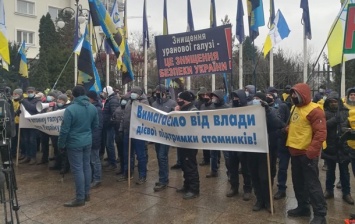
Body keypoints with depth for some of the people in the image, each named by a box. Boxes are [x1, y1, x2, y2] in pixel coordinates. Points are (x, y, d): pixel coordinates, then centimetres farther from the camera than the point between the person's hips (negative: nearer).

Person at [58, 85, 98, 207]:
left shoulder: (70, 109, -18)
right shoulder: (93, 108, 2)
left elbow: (64, 130, -15)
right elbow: (95, 125, 13)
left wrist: (61, 144, -3)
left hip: (74, 143, -6)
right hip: (88, 142, 6)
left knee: (77, 169, -1)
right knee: (86, 166, 14)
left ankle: (80, 198, 7)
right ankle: (87, 194, 25)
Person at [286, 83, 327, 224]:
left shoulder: (314, 110, -14)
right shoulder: (295, 108, 14)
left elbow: (321, 133, -19)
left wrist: (311, 152, -23)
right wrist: (288, 129, 7)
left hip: (307, 153, -9)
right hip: (295, 152, 9)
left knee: (312, 183, -2)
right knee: (298, 182, 17)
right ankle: (303, 207, 31)